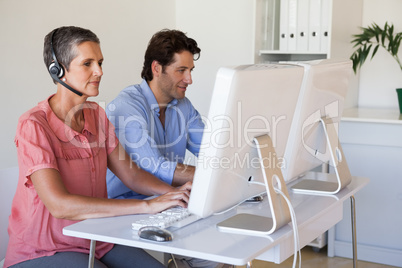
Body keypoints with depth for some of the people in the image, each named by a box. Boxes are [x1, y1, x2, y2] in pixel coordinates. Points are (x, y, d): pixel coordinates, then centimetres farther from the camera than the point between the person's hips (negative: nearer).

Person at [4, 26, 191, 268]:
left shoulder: (96, 115, 5)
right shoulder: (34, 125, -18)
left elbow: (131, 174, 8)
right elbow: (59, 205, -28)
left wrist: (174, 192, -13)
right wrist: (149, 206, -31)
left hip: (96, 242, 6)